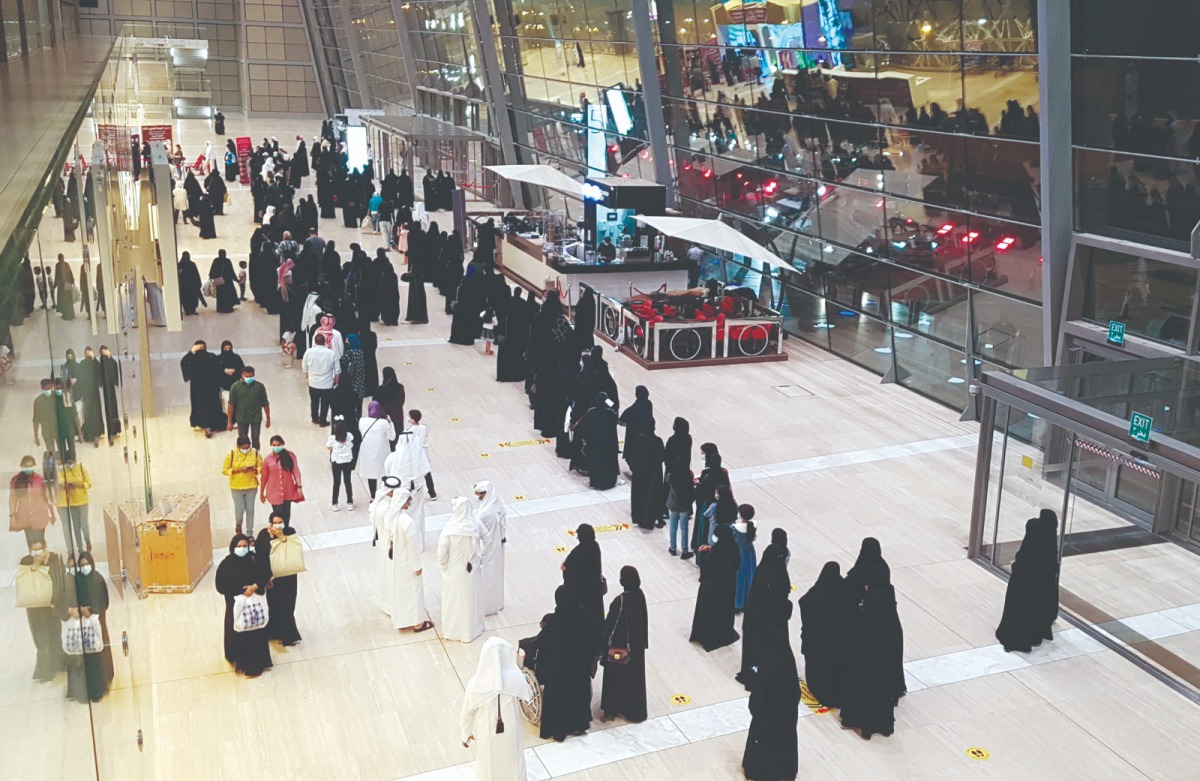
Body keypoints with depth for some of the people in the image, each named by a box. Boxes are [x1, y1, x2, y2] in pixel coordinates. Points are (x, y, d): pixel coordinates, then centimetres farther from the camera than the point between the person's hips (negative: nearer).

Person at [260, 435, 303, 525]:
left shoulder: (290, 455, -6)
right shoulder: (268, 459, -7)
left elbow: (296, 471, -7)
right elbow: (264, 477, 0)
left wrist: (299, 487, -15)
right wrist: (261, 493, 7)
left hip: (288, 491, 1)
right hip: (274, 492, -1)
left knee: (286, 513, 12)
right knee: (278, 514, -6)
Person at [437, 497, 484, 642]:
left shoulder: (449, 529, -27)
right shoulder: (475, 525, -15)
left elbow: (442, 554, -19)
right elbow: (486, 537, 5)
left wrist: (443, 566, 1)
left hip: (454, 571, -3)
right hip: (472, 569, 3)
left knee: (453, 600, 16)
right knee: (471, 598, 22)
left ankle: (453, 630, 32)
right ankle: (472, 628, 38)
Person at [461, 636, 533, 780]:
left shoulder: (476, 683, -24)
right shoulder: (516, 678, -22)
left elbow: (467, 712, -11)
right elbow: (528, 697, -1)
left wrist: (466, 734, 6)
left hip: (487, 736, -1)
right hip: (511, 734, 1)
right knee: (513, 764, 27)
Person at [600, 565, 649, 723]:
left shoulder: (620, 600, -29)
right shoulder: (640, 595, -11)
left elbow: (610, 624, -19)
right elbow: (643, 619, 2)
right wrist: (642, 641, 15)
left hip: (619, 644, -6)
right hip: (637, 644, 6)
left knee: (616, 676, 14)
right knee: (634, 675, 20)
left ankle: (613, 708, 29)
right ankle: (634, 709, 34)